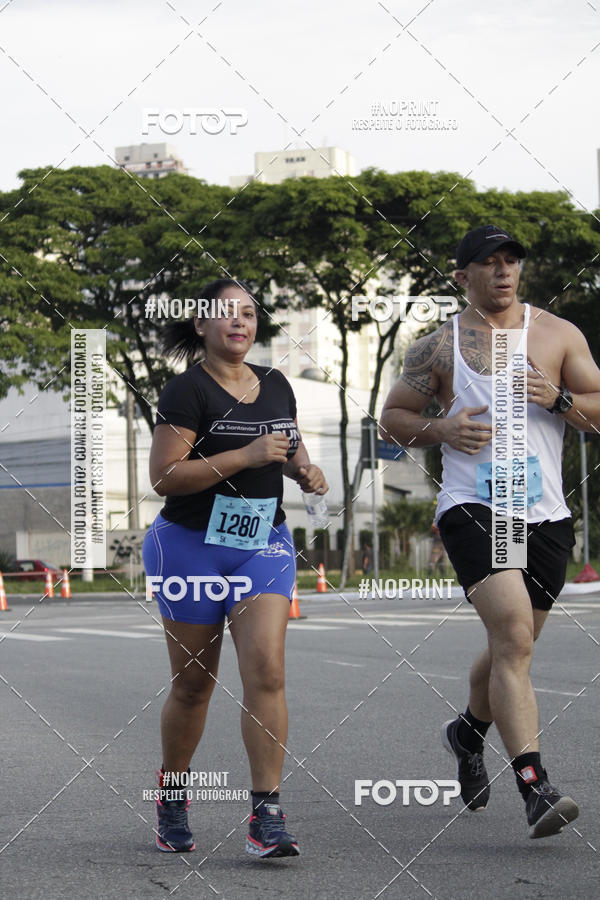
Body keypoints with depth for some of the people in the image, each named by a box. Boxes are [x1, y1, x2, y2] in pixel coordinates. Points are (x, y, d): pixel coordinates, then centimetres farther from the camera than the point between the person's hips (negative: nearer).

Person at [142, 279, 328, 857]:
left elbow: (292, 450, 27)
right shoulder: (188, 391, -9)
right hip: (191, 546, -4)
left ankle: (266, 815, -10)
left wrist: (305, 471, 3)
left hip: (264, 544, 4)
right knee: (193, 683, 5)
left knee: (266, 670, -12)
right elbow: (163, 477, -17)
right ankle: (170, 804, 27)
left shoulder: (276, 386, 10)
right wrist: (245, 456, -22)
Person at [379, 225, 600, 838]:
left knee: (511, 648, 16)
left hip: (544, 515, 4)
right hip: (472, 509, -3)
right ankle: (534, 787, -26)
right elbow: (391, 418, 12)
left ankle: (469, 732, 46)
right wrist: (441, 430, -7)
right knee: (512, 636, -21)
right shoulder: (437, 348, 5)